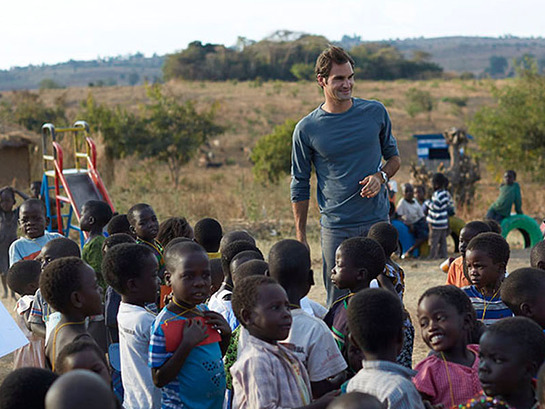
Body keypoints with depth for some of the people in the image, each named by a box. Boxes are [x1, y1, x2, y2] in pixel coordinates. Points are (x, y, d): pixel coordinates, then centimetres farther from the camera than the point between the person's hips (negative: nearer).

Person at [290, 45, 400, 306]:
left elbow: (393, 157, 16)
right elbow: (300, 186, 4)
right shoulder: (306, 129, -2)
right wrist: (300, 238, 0)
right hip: (336, 228, -2)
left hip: (377, 222, 2)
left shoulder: (375, 112, 3)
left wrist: (381, 177, -7)